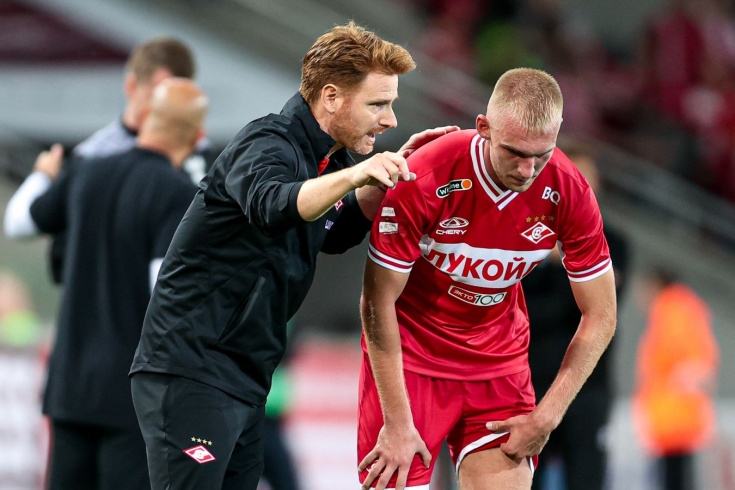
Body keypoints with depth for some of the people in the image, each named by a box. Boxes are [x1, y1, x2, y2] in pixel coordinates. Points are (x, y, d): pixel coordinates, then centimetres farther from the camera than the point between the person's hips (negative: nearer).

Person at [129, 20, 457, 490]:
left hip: (244, 379, 10)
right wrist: (355, 173, -52)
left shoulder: (325, 159, 13)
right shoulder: (267, 144, -15)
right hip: (191, 375, -10)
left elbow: (335, 233, 28)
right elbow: (273, 206, -37)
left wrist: (389, 173, 13)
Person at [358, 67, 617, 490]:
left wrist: (546, 417, -10)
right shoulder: (424, 180, -24)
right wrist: (397, 423, -16)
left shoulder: (569, 193, -16)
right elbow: (378, 302, -16)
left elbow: (600, 316, -5)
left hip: (500, 366, 3)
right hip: (411, 358, -2)